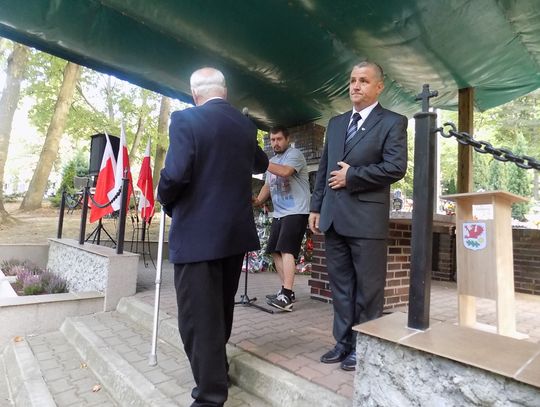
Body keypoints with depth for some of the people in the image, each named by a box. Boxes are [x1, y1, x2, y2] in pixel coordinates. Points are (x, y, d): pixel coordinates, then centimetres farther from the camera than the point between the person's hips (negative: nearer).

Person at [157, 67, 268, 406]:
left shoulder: (185, 120, -10)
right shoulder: (246, 124, 9)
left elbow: (175, 174, -20)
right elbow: (258, 163, 26)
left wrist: (167, 202, 1)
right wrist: (267, 162, 50)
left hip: (197, 233, -7)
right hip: (236, 230, 7)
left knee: (199, 316, 3)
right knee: (221, 309, 22)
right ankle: (217, 373, 43)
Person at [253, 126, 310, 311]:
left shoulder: (294, 154, -6)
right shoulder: (272, 161, 21)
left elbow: (285, 172, -25)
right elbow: (268, 185, 22)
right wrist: (258, 200, 4)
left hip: (295, 212, -9)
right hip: (278, 213, 9)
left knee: (286, 250, -16)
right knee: (275, 251, 8)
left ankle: (286, 296, -16)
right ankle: (287, 291, 18)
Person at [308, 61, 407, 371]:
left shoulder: (393, 122, 0)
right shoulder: (336, 123, 17)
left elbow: (396, 167, -13)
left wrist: (351, 176, -11)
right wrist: (316, 207, 10)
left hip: (367, 218, -5)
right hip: (334, 217, 6)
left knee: (368, 288, 6)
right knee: (341, 285, 13)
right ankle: (344, 342, 28)